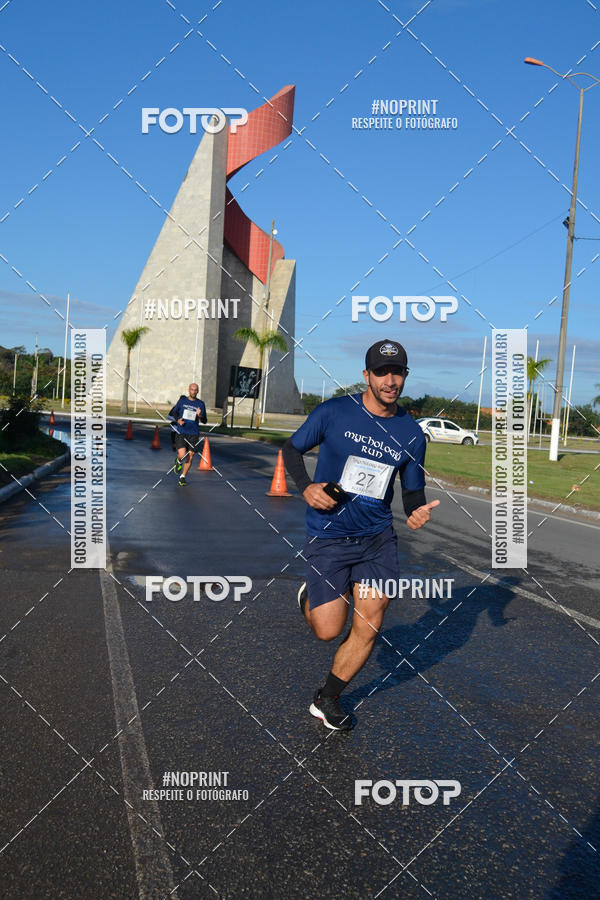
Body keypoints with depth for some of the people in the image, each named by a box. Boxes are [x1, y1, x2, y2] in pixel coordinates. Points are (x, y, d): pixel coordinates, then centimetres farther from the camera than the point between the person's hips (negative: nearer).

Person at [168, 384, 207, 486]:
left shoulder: (200, 404, 5)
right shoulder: (182, 401, 5)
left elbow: (204, 421, 6)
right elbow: (173, 412, 15)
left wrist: (200, 416, -16)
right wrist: (178, 420, -5)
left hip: (194, 434, 1)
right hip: (181, 432, -1)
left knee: (190, 457, 1)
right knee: (182, 455, -17)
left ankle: (182, 477, 19)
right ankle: (178, 461, 20)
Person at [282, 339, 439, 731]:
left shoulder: (412, 433, 1)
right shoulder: (333, 412, -8)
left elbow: (413, 489, 12)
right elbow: (292, 449, 4)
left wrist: (418, 510, -11)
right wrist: (306, 487, -13)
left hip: (378, 537, 3)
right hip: (328, 537, -3)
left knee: (369, 626, 1)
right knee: (328, 630, -3)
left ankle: (327, 699, 24)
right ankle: (310, 595, 34)